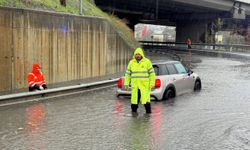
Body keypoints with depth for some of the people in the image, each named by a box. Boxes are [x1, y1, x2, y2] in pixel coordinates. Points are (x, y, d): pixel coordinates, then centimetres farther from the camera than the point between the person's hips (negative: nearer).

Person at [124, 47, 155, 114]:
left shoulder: (147, 62, -3)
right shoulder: (131, 62, 6)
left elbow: (152, 73, -3)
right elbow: (128, 73, 11)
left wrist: (152, 83, -10)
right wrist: (126, 83, 4)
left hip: (145, 85, -3)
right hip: (135, 85, 3)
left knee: (146, 99, -10)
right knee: (134, 99, 4)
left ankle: (148, 112, 0)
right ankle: (134, 112, 17)